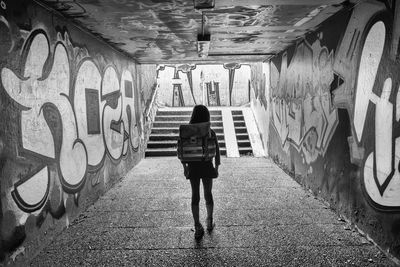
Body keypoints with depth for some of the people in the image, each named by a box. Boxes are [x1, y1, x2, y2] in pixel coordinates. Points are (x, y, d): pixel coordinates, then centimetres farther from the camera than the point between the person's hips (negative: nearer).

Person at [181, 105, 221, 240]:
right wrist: (217, 167, 5)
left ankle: (198, 227, 9)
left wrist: (185, 167, 8)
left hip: (193, 168, 1)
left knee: (195, 196, 9)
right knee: (208, 194, 17)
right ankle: (209, 222, 30)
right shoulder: (210, 132, -11)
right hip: (207, 167, -1)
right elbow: (217, 151, -7)